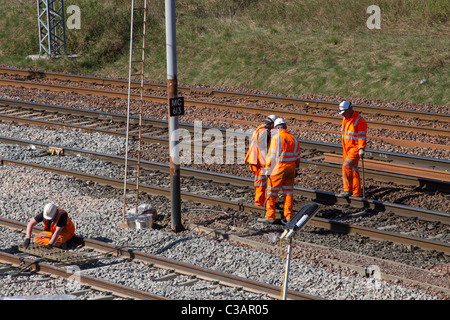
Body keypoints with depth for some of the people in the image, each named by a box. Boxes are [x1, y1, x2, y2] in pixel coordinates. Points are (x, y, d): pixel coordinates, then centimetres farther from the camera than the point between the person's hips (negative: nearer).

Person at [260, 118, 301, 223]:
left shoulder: (276, 138, -12)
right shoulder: (294, 139, 6)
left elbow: (271, 156, -13)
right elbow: (297, 157, 12)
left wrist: (268, 170, -5)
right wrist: (295, 170, 22)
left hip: (278, 169, -5)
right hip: (290, 168, 6)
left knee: (271, 193, 2)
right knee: (288, 192, 12)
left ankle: (270, 216, 2)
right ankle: (289, 216, 14)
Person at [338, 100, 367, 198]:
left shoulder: (359, 121, -16)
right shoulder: (345, 119, 11)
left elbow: (362, 136, -20)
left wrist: (361, 149, -31)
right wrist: (344, 151, 28)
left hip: (355, 149, -9)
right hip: (347, 149, 9)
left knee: (346, 166, -21)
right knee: (353, 170, 12)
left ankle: (348, 190, -17)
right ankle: (357, 193, 18)